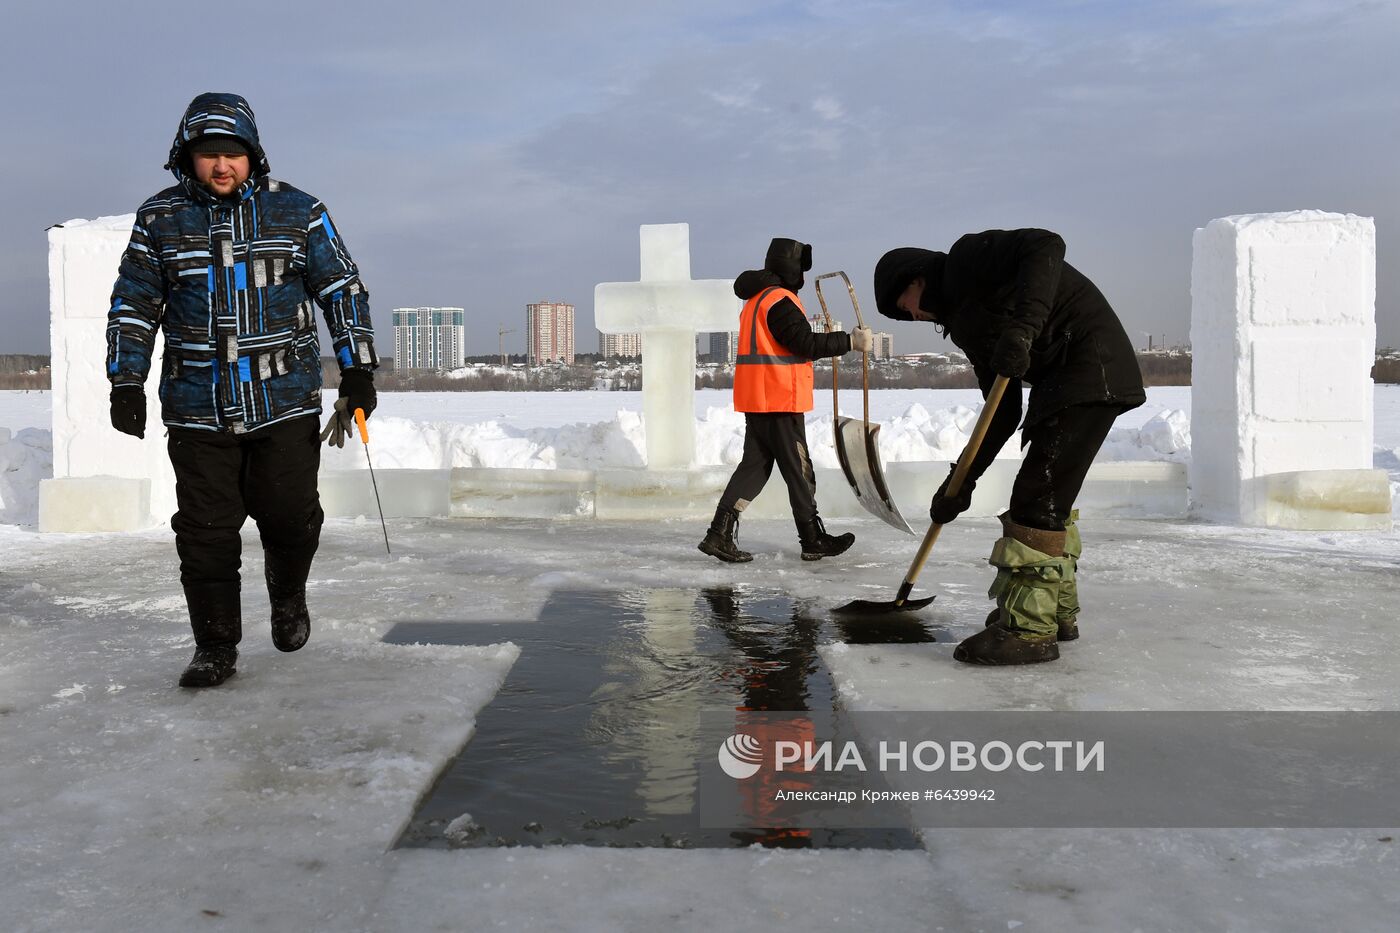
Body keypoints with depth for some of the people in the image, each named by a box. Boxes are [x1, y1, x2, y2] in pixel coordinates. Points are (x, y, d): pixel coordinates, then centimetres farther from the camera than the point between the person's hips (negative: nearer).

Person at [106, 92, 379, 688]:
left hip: (285, 399, -1)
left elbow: (341, 288, 6)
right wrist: (126, 383, 7)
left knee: (290, 516, -1)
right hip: (197, 409, 1)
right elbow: (133, 306, 12)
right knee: (205, 529, 2)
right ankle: (214, 646, 15)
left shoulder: (295, 211, 3)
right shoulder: (160, 219, 7)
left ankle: (288, 595, 31)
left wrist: (356, 367, 0)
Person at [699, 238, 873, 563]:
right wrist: (851, 340, -13)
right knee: (798, 469, 0)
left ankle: (720, 534, 2)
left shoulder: (756, 299, 18)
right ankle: (814, 541, 10)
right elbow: (807, 344, -20)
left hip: (756, 400, 9)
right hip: (780, 401, -9)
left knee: (755, 464, 9)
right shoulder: (780, 300, -14)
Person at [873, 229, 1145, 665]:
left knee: (1039, 497, -11)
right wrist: (962, 480, 11)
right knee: (1050, 497, 18)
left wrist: (1022, 327, -31)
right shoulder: (962, 324, 21)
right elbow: (1004, 412, 16)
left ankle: (1028, 629, -7)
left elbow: (1045, 246, -21)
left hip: (1091, 366, -10)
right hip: (1062, 383, 10)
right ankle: (1058, 612, 31)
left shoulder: (968, 257, -2)